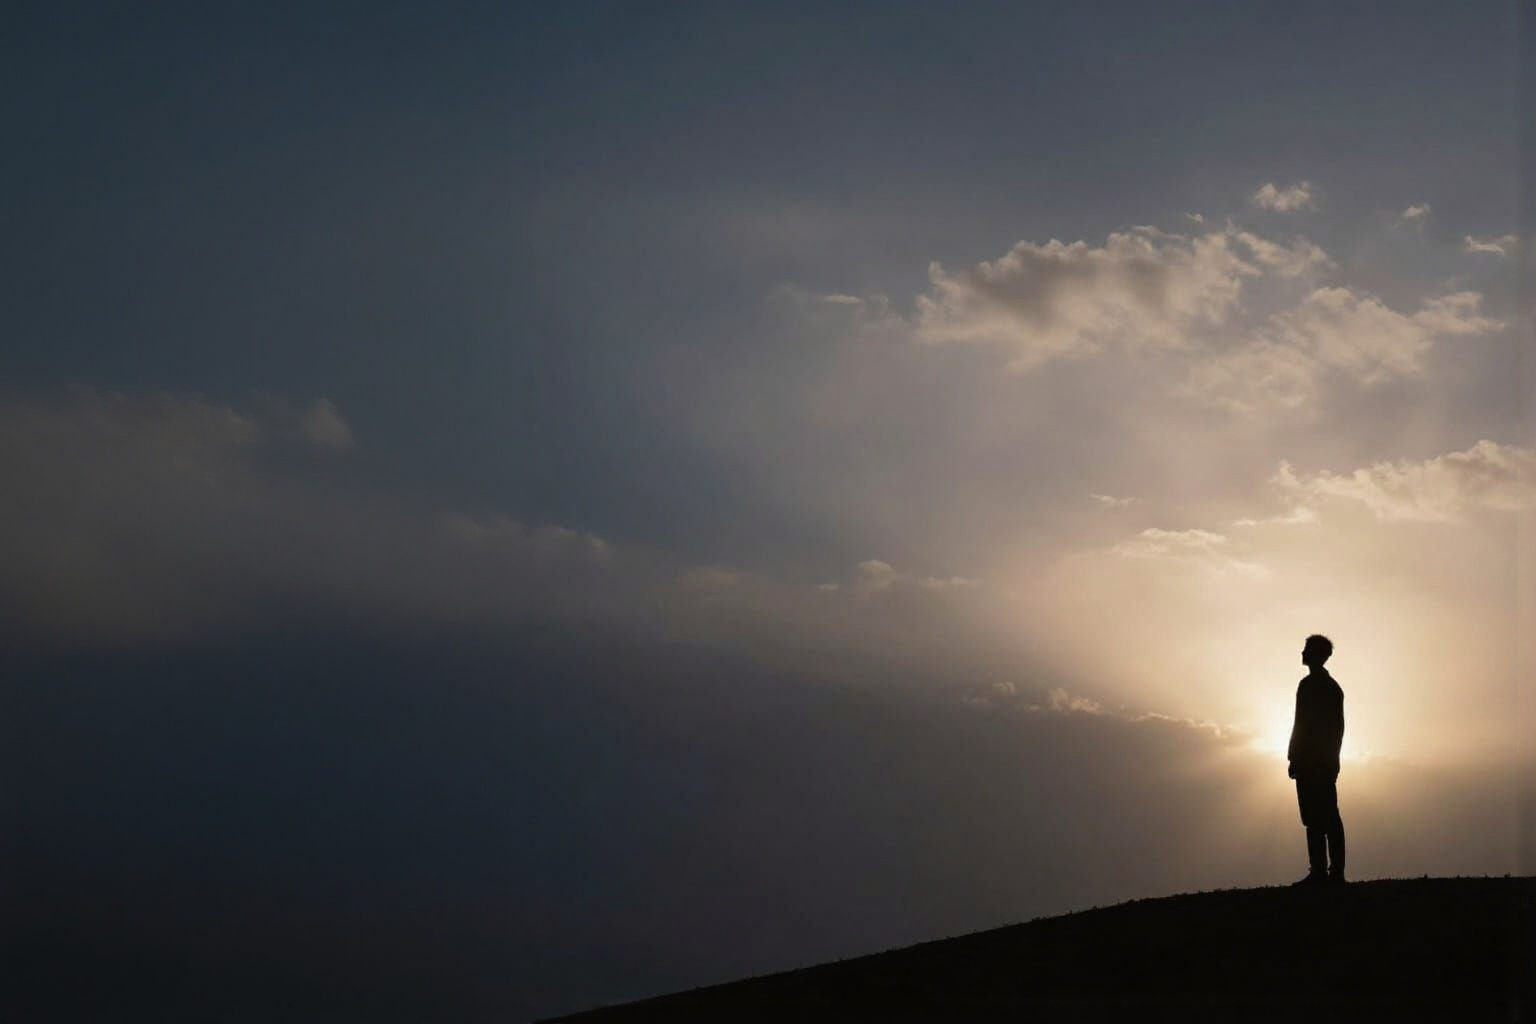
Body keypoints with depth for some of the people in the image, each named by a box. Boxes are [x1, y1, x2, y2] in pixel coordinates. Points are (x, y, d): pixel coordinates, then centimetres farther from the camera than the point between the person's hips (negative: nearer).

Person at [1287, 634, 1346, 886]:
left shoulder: (1309, 685, -10)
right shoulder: (1333, 686, 18)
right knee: (1330, 817, 7)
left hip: (1310, 761, -9)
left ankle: (1319, 871, -16)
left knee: (1314, 819, -11)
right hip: (1329, 761, 9)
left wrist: (1294, 758, -14)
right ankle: (1336, 872, 4)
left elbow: (1303, 724, -15)